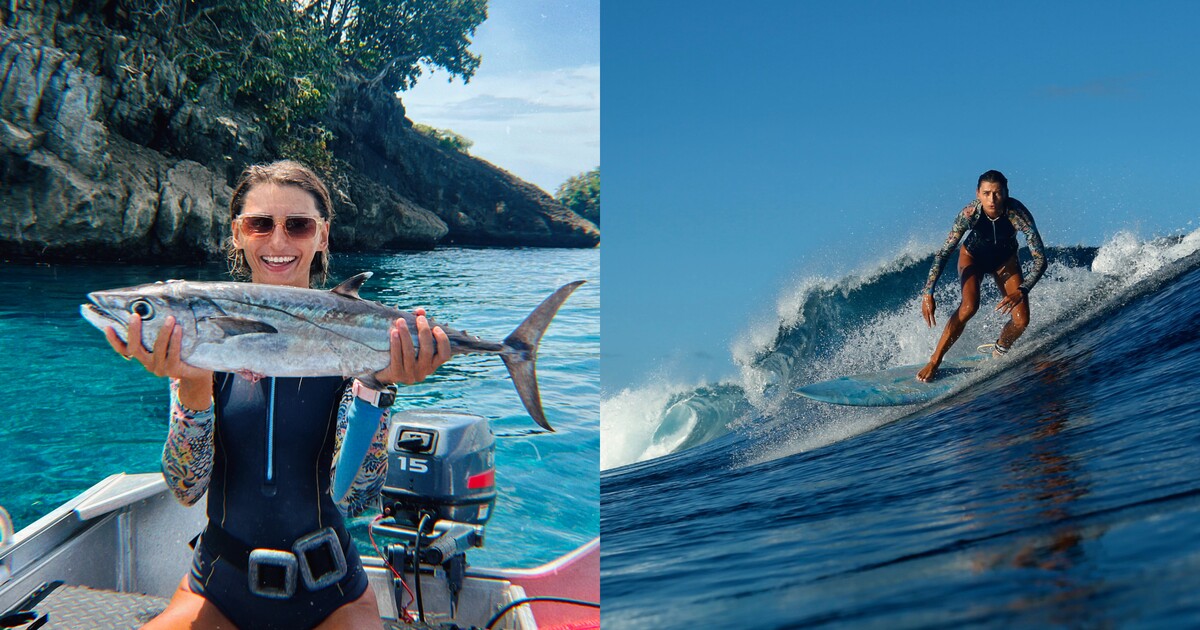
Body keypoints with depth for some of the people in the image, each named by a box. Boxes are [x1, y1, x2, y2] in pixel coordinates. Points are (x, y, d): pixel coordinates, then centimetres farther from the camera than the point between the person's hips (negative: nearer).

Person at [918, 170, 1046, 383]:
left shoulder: (1018, 213, -35)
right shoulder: (969, 213, -34)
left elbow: (1040, 259, -35)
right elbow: (943, 254, -30)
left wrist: (1021, 292, -49)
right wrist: (928, 293, -39)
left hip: (1005, 260, 1)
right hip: (973, 256, -1)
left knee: (1021, 320, -10)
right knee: (969, 306, -27)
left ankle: (998, 354, 22)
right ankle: (934, 362, -16)